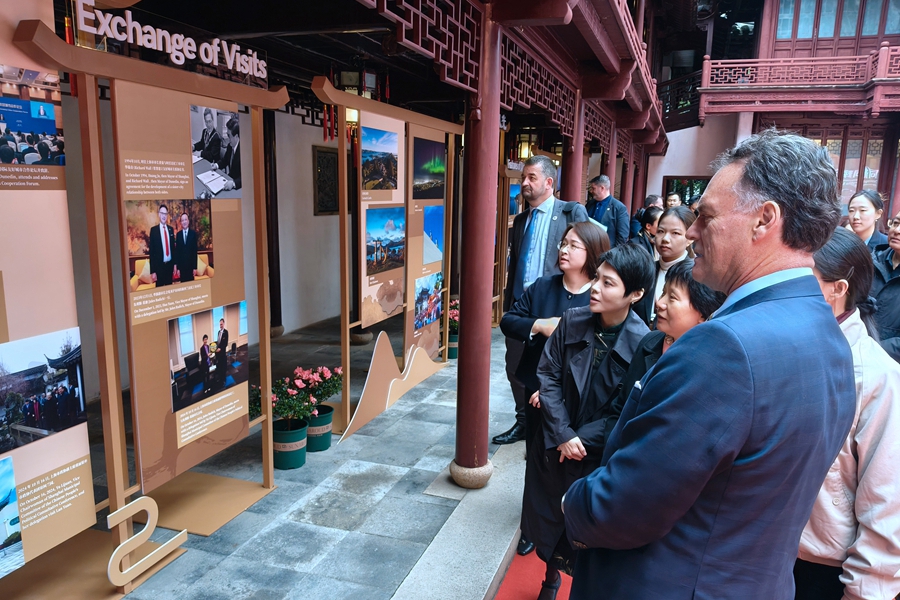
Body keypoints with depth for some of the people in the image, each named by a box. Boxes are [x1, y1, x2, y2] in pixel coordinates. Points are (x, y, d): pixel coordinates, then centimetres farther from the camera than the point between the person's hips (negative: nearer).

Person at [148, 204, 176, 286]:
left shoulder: (171, 229, 8)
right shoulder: (154, 230, -6)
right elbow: (152, 251, -7)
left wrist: (175, 263, 11)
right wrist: (153, 271, -11)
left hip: (170, 264, 4)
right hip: (159, 265, -4)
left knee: (169, 286, 12)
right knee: (159, 287, 3)